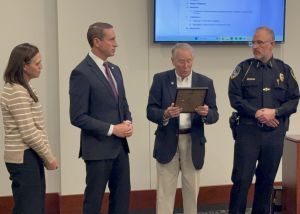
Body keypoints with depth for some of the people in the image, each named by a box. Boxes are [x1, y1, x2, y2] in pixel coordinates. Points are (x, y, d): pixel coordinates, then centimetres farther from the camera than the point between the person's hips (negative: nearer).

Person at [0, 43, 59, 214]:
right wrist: (49, 157, -10)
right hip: (24, 158, -10)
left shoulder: (24, 88, 13)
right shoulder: (16, 92, -17)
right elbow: (29, 133, -19)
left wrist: (47, 155, 11)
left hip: (31, 156, 10)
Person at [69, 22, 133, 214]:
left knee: (122, 196, 13)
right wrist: (111, 129, -17)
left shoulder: (115, 70, 11)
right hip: (98, 147, -7)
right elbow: (78, 117, -17)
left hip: (120, 146, 8)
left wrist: (128, 122, -2)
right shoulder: (82, 72, -14)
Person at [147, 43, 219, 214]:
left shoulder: (205, 82, 3)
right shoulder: (160, 79, -1)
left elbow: (214, 115, 0)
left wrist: (206, 113, -23)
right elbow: (151, 111, -4)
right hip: (167, 142, -1)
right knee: (165, 190, 3)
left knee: (192, 189, 11)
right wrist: (165, 114, -25)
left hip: (193, 142, 1)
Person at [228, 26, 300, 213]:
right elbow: (235, 96, -5)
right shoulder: (243, 68, 3)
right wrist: (256, 113, -15)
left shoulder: (285, 70, 8)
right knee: (241, 178, -4)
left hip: (275, 133, 2)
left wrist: (275, 112, -13)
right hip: (248, 131, -2)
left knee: (267, 179, 10)